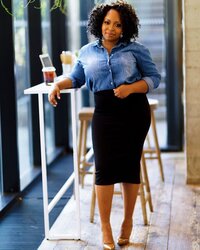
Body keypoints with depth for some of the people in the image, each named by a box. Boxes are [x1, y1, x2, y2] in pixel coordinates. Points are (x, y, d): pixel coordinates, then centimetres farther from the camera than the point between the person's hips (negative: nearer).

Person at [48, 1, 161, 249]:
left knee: (130, 165, 5)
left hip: (134, 111, -1)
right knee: (104, 167, -6)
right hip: (105, 114, 1)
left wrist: (131, 88, -15)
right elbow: (76, 78, 21)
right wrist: (58, 84, 1)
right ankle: (105, 228, 3)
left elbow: (154, 77, 1)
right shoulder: (87, 52, 10)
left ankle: (128, 220, 23)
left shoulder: (135, 49, 2)